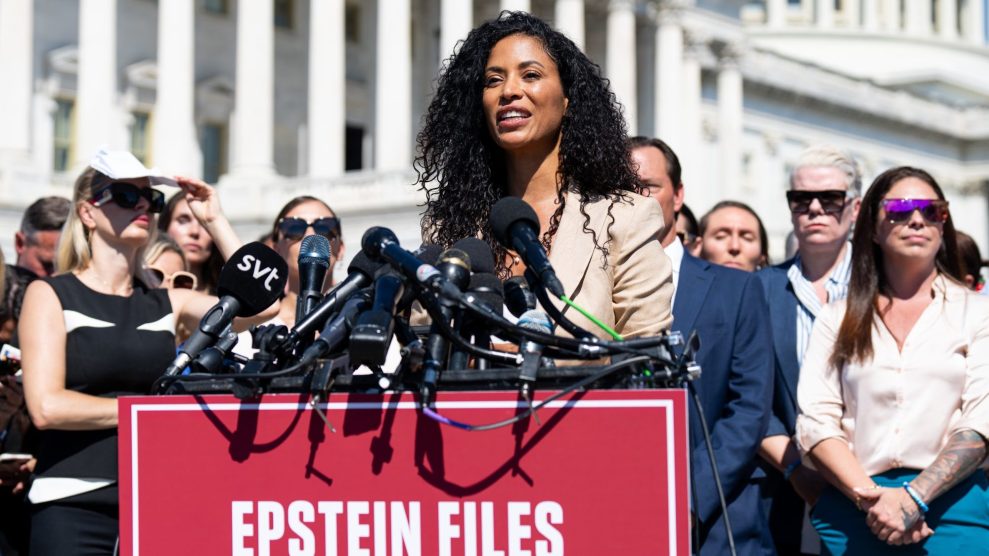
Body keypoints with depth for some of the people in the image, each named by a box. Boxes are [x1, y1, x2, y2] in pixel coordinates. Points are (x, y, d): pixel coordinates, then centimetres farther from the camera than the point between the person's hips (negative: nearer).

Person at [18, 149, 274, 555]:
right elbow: (47, 407, -10)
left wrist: (215, 222, 4)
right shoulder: (50, 295, 2)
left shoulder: (166, 304, 12)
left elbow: (262, 302, -2)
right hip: (74, 507, -3)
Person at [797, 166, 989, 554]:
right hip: (852, 512, 1)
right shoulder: (837, 320, 11)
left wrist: (914, 497, -15)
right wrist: (869, 496, -13)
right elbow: (815, 422, 2)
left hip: (950, 507, -1)